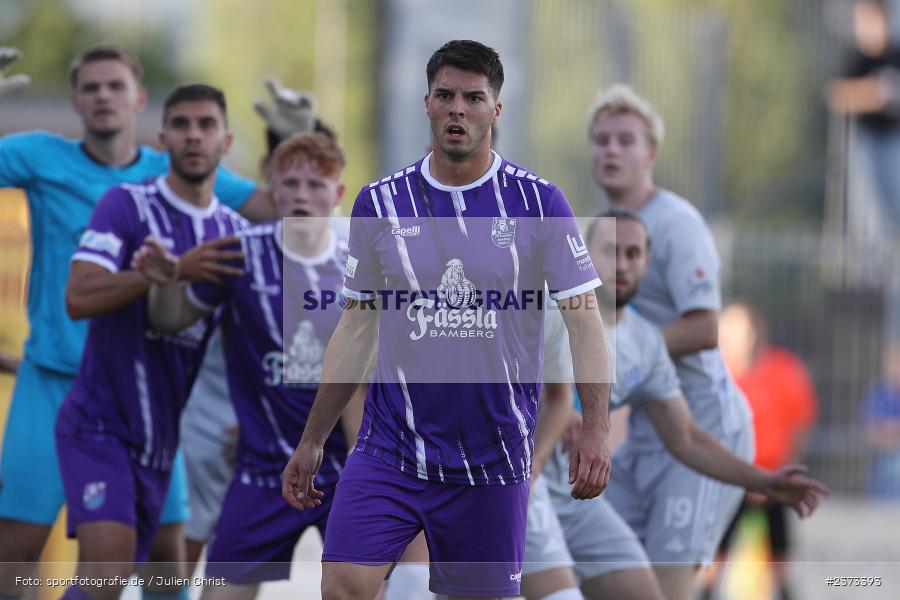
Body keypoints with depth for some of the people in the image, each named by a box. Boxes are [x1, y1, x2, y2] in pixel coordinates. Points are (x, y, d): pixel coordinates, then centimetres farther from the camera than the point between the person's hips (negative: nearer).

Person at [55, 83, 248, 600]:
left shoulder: (236, 232, 10)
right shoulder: (126, 205, -7)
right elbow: (80, 297, -21)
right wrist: (175, 270, -27)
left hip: (161, 438, 6)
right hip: (99, 425, -6)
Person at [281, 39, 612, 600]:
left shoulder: (539, 202, -2)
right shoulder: (380, 203, 4)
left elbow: (583, 317, -3)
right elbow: (357, 327, 12)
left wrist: (596, 428, -16)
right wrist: (312, 441, 11)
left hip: (492, 462, -1)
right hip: (388, 449, 1)